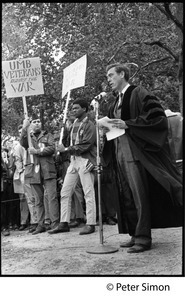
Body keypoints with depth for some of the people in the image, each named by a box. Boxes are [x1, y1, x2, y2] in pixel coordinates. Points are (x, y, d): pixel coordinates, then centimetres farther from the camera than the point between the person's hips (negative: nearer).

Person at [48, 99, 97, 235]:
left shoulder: (89, 125, -6)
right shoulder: (75, 123, 15)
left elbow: (85, 145, -14)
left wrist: (66, 149, -11)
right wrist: (66, 149, -3)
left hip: (85, 161, -7)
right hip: (74, 160, 7)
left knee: (88, 193, -2)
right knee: (65, 192, 6)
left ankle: (90, 224, 5)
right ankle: (64, 223, 13)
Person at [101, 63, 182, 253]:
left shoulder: (138, 94, -2)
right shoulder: (116, 103, 21)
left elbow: (156, 116, -13)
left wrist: (127, 124, -16)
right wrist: (107, 128, 5)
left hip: (135, 150, -8)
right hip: (119, 152, 8)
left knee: (139, 194, -7)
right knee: (127, 196, 8)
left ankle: (143, 237, 1)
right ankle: (136, 235, 17)